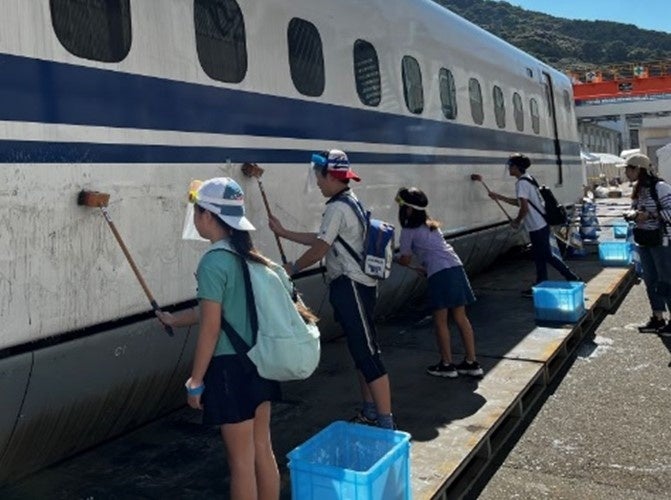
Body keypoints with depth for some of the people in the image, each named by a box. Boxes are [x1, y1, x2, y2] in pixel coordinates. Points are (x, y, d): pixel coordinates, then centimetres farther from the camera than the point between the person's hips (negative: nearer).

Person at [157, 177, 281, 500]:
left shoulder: (213, 261, -17)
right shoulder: (247, 254, 8)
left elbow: (210, 329, -17)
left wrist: (195, 381, -8)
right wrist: (175, 320, 31)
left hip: (231, 366, -8)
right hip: (259, 360, 8)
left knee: (241, 460, 6)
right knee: (263, 451, 18)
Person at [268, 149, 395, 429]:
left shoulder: (337, 208, -15)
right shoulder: (350, 202, 16)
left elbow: (319, 249, -14)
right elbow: (320, 239, 22)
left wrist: (292, 268, 2)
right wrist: (283, 233, 25)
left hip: (352, 288, -11)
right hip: (352, 287, 11)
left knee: (367, 354, -9)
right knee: (361, 352, 16)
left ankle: (386, 424, -5)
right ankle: (370, 413, 27)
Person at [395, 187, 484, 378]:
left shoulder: (408, 231, 0)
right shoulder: (430, 224, 22)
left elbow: (405, 260, 7)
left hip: (440, 273, -7)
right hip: (456, 267, 7)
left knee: (440, 321, 4)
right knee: (460, 317, 11)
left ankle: (446, 365, 11)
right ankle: (471, 363, 15)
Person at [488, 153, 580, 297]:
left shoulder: (522, 183, -18)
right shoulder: (528, 179, 13)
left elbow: (524, 208, -24)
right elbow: (519, 202, 22)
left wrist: (517, 221, -8)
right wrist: (498, 197, 22)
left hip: (537, 227, -10)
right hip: (540, 225, 10)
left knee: (547, 256, 1)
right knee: (540, 257, 15)